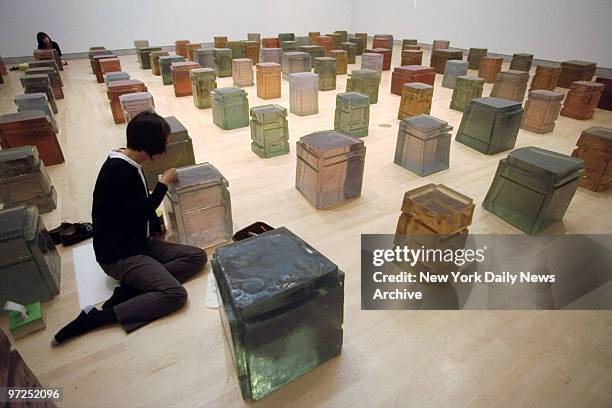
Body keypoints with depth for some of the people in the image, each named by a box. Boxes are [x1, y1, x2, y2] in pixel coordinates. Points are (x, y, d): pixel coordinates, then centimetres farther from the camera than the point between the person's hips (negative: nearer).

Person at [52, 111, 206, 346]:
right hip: (119, 255, -9)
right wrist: (163, 184, -7)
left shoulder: (128, 165, 6)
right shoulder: (118, 171, -22)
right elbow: (140, 212, -17)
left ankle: (131, 288, -8)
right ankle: (94, 318, -12)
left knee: (197, 257, -4)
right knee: (175, 294, -22)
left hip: (138, 243, 9)